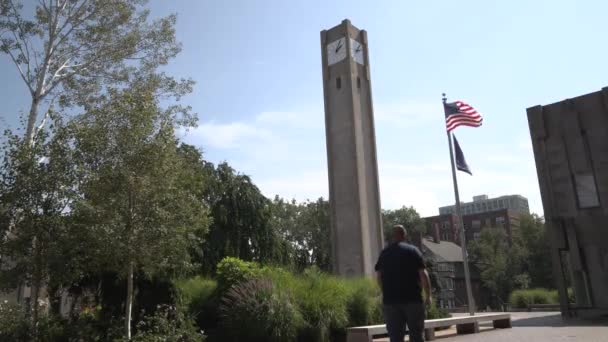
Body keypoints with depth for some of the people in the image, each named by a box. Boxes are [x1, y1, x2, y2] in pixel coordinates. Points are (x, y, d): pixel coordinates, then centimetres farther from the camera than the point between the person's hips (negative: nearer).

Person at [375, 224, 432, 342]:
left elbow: (378, 275, 5)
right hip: (412, 298, -2)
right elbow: (423, 274, -7)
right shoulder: (413, 250, 0)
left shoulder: (384, 253, 9)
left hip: (390, 300, 2)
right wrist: (428, 296, -1)